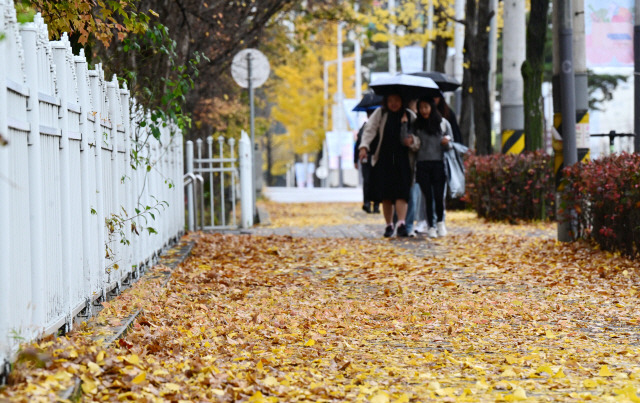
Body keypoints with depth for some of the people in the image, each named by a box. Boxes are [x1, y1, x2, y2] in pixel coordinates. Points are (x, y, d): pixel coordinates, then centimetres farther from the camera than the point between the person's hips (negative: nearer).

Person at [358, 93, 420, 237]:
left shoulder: (409, 115, 8)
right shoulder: (380, 114, 6)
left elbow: (419, 136, 11)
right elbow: (369, 130, -4)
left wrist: (412, 140, -13)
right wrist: (364, 147, -20)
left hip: (403, 160, 0)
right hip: (384, 159, 1)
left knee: (401, 192, -13)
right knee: (386, 194, 0)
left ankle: (401, 223, -23)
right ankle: (389, 225, 10)